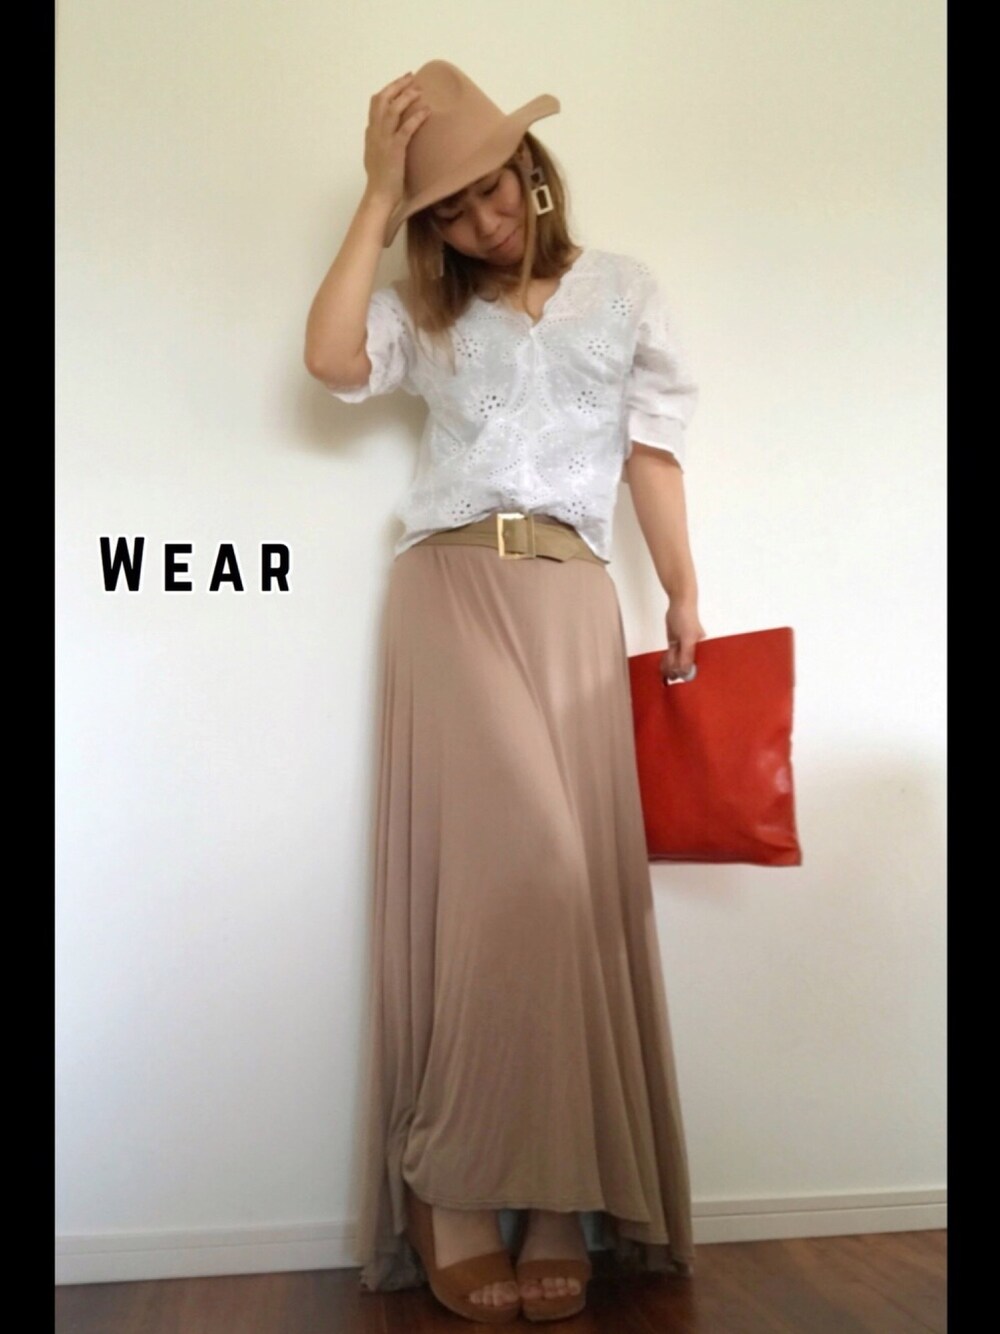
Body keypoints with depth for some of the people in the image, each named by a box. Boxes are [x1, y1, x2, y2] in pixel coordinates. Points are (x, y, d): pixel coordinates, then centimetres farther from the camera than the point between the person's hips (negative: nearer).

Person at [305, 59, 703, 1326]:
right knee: (501, 859, -16)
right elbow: (331, 361, -3)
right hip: (451, 591, -1)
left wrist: (685, 602, 7)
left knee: (574, 875, -5)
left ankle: (563, 1202, 4)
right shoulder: (428, 311, 17)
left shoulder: (623, 292, 19)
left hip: (573, 600, 1)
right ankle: (456, 1199, -4)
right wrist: (376, 200, 4)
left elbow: (652, 454, 13)